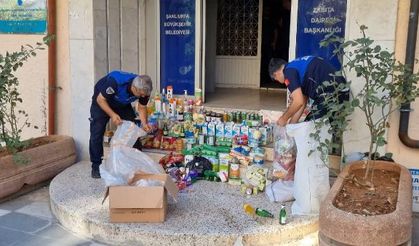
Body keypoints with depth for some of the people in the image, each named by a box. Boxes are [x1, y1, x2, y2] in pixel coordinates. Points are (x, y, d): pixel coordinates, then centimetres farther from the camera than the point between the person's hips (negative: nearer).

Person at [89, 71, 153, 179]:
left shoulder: (144, 89, -26)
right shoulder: (115, 81, -41)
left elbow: (142, 107, -9)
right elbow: (100, 99, -29)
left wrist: (144, 124, -26)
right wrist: (112, 114, -41)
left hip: (123, 104, 4)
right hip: (102, 101, -4)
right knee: (97, 133, -12)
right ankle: (96, 166, 0)